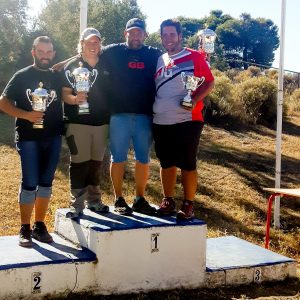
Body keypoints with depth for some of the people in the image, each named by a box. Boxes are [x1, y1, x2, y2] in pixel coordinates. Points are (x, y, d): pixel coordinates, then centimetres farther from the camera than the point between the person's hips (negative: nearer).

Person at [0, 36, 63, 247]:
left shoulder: (57, 77, 11)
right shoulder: (22, 76, 1)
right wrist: (25, 115, -16)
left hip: (53, 137, 3)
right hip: (28, 137, -3)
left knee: (46, 183, 8)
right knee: (30, 183, -3)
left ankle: (40, 226, 19)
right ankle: (25, 229, 8)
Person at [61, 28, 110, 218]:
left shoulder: (105, 65, 8)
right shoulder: (72, 66, -2)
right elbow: (65, 94, -6)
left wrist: (110, 113, 5)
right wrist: (75, 99, -26)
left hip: (101, 122, 4)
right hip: (78, 122, -4)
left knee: (96, 163, 11)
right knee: (79, 163, -4)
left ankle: (94, 200, 23)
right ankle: (77, 204, 2)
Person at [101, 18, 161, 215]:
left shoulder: (154, 55, 10)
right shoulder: (113, 52, 5)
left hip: (145, 116, 2)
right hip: (119, 115, -2)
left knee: (143, 159, 8)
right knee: (118, 158, 4)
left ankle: (140, 200, 20)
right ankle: (119, 200, 14)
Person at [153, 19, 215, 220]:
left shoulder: (194, 57, -2)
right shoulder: (159, 61, 13)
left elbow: (209, 83, -5)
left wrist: (194, 100, -19)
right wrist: (151, 109, 5)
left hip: (187, 120, -5)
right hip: (161, 122, 5)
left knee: (188, 164, 1)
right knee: (166, 163, 12)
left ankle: (188, 205, 10)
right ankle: (168, 201, 23)